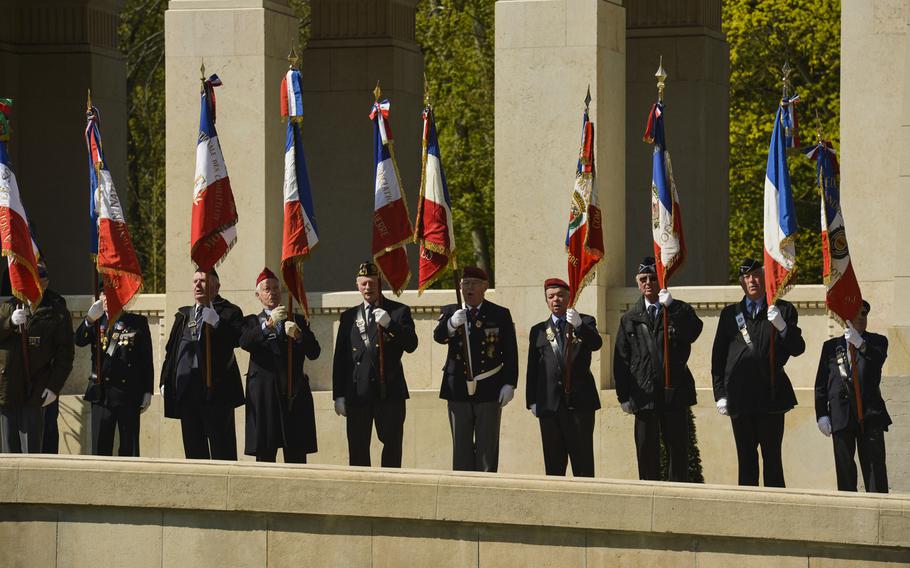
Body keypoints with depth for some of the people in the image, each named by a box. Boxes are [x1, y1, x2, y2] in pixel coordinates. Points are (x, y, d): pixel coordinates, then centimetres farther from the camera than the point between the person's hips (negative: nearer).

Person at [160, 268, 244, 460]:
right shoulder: (183, 315, 18)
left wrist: (216, 322, -25)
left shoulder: (228, 312, 1)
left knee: (222, 447, -5)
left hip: (216, 388, -5)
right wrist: (165, 381, 10)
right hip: (187, 390, 6)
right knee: (193, 447, 9)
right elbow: (171, 349, 17)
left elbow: (237, 340, -16)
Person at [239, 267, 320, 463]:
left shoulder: (297, 320, 17)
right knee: (264, 453, -4)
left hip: (294, 393, 1)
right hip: (264, 394, -1)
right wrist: (268, 324, -23)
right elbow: (244, 342, -10)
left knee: (296, 454, -3)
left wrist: (298, 336, -13)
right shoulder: (252, 322, 13)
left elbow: (314, 353, 6)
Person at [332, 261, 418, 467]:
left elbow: (411, 345, -6)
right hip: (358, 393, 3)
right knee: (358, 450, 2)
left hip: (389, 391, -2)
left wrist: (390, 324, -20)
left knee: (392, 444, -4)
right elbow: (340, 358, 12)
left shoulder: (399, 311, 5)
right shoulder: (349, 316, 14)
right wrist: (339, 395, 6)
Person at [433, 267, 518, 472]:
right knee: (461, 446, 6)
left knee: (487, 447, 0)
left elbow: (510, 353, 1)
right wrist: (451, 324, -34)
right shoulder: (450, 312, 6)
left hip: (489, 390, -1)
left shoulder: (500, 315, 4)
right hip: (458, 390, 1)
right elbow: (438, 336, -13)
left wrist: (509, 384, -7)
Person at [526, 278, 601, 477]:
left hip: (579, 401, -2)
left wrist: (579, 325, -31)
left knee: (583, 459, -3)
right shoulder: (538, 331, 14)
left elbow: (596, 344, -13)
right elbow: (532, 368, 13)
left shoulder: (585, 323, 7)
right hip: (549, 403, 2)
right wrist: (532, 401, 5)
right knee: (553, 461, 3)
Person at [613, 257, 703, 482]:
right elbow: (621, 359, 10)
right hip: (644, 393, 2)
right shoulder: (630, 319, 12)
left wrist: (670, 307, -22)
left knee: (677, 447, -2)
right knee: (646, 450, 3)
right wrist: (624, 396, 3)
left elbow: (693, 333, -15)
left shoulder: (680, 310, 6)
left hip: (674, 391, -2)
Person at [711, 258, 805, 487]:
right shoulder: (730, 313, 13)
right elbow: (718, 357, 13)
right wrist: (720, 393, 5)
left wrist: (782, 327, -17)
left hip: (771, 397, -2)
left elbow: (797, 349, 1)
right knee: (746, 459, 4)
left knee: (772, 457, -3)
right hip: (739, 397, 2)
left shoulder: (783, 310, 7)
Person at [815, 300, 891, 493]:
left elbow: (879, 359, -15)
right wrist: (821, 415, 1)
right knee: (845, 469, 4)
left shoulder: (877, 342, 9)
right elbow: (821, 384, 10)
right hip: (841, 415, 1)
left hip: (871, 413, -1)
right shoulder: (831, 346, 12)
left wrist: (861, 344, -32)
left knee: (875, 466, -5)